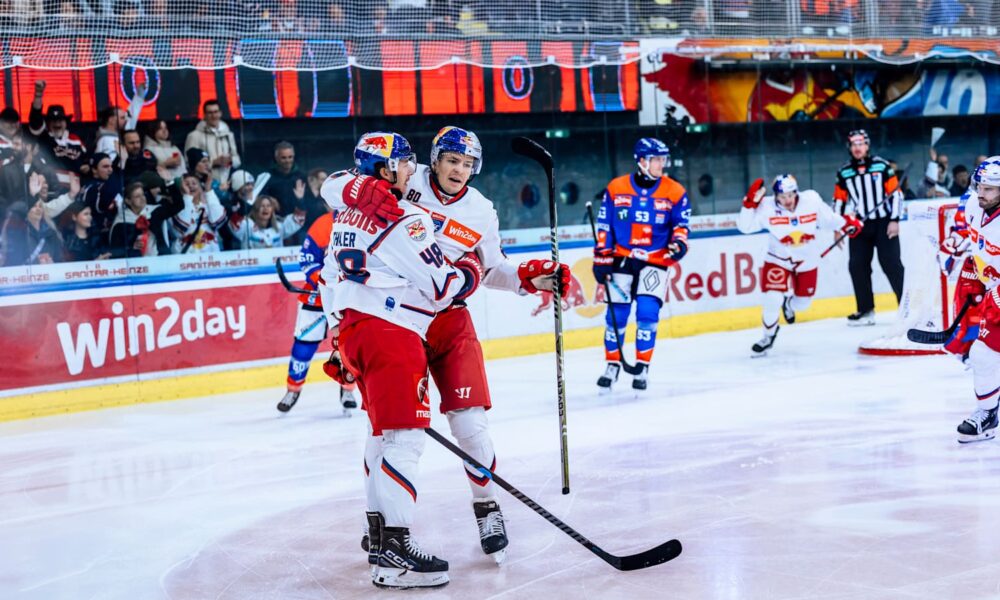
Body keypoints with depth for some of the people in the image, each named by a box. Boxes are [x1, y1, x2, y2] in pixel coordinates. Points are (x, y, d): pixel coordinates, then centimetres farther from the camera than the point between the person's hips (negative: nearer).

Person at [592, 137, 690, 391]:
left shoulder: (675, 192, -3)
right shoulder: (615, 189, -2)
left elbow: (681, 223, 6)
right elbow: (604, 227, 4)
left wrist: (679, 242, -14)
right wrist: (601, 257, 2)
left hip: (655, 261, -1)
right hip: (622, 259, 1)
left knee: (647, 313, -12)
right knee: (616, 315, 1)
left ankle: (642, 367, 1)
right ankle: (612, 365, 18)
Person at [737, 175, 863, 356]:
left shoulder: (811, 200, -16)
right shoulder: (767, 207, -20)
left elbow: (828, 218, 0)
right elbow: (745, 226, -20)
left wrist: (847, 224, -8)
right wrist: (750, 203, -30)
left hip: (807, 259, 2)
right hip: (779, 259, -2)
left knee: (802, 302, 13)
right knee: (773, 299, -17)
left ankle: (788, 304, 52)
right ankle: (768, 336, 10)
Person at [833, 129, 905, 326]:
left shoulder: (882, 166, -3)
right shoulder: (844, 172, 6)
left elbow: (895, 193, -3)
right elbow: (839, 201, 12)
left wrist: (894, 220, -9)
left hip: (884, 223, -3)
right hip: (859, 226, 4)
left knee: (891, 264, -8)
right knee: (857, 267, 0)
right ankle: (866, 310, 9)